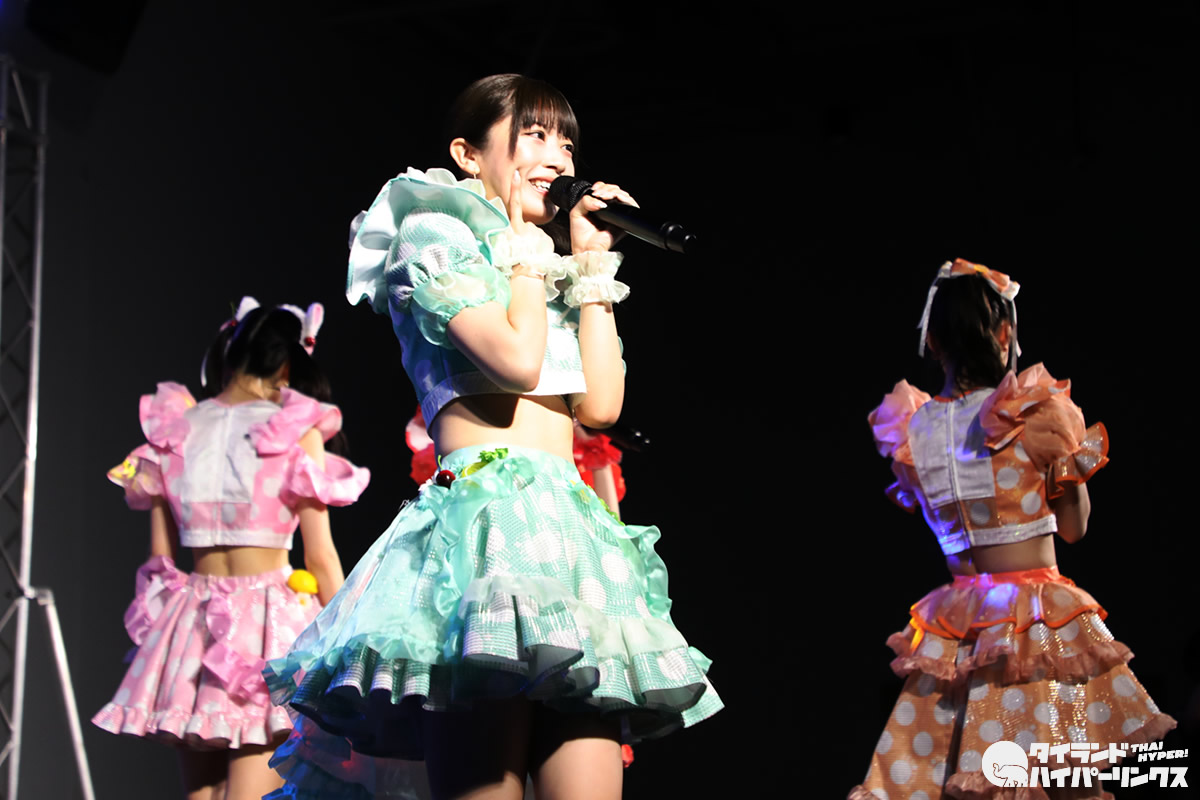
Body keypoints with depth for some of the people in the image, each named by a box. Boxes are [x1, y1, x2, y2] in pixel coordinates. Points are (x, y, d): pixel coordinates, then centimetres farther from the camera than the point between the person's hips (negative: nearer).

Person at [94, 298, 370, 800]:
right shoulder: (296, 431, -5)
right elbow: (320, 557, -5)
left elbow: (159, 557, 10)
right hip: (269, 621, -4)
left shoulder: (176, 429, 7)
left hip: (192, 623, 4)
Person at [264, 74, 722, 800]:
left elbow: (601, 404, 14)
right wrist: (525, 251, 4)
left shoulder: (546, 273, 27)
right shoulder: (435, 237, 4)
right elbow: (516, 360, -13)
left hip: (571, 519, 8)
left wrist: (591, 266, 17)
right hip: (489, 509, -7)